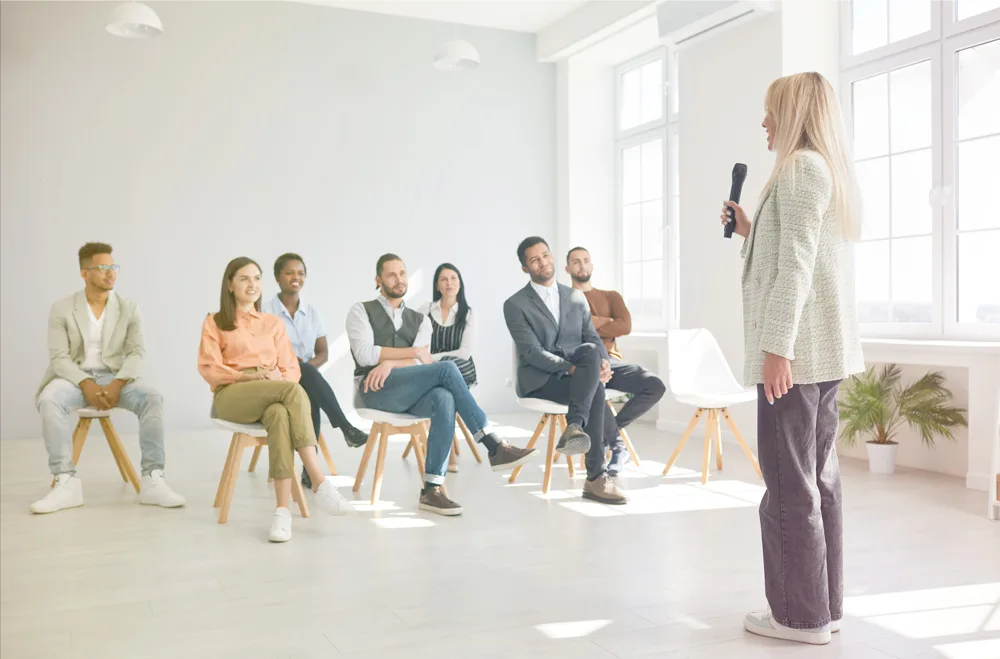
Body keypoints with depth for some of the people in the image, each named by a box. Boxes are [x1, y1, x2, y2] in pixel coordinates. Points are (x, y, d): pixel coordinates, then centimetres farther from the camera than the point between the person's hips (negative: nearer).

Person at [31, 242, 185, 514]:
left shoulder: (129, 309, 5)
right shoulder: (61, 309, 1)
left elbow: (137, 353, -4)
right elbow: (59, 358, -6)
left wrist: (117, 383, -23)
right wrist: (86, 384, -24)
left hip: (115, 376, 1)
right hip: (75, 376, 0)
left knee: (152, 397, -30)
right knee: (49, 400, -35)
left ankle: (152, 481, -30)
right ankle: (66, 483, -30)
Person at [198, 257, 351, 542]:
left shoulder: (274, 323, 25)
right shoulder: (214, 322, 16)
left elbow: (292, 369, 14)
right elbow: (209, 369, 2)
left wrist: (278, 378, -10)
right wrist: (247, 376, -14)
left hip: (273, 395, 3)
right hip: (232, 395, -3)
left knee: (279, 414, -40)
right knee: (294, 391, -36)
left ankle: (282, 510, -47)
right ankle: (320, 483, -42)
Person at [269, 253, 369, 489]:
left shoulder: (312, 312, 11)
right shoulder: (267, 313, 1)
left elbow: (323, 352, 9)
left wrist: (307, 367, -14)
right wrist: (303, 367, -21)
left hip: (307, 378, 3)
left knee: (311, 394, -35)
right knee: (307, 373, -36)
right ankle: (346, 427, -37)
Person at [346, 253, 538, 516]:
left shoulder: (420, 320, 19)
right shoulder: (361, 311, 10)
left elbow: (420, 363, 2)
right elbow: (365, 355, -8)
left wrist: (389, 363, -18)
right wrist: (415, 351, -6)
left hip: (411, 393, 4)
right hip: (376, 390, -4)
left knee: (445, 400, -34)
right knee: (446, 368, -27)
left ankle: (432, 489, -36)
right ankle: (494, 446, -26)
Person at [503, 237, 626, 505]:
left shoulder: (576, 298, 15)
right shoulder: (515, 305, -1)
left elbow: (593, 339, 10)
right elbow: (532, 353, -12)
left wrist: (603, 362, -14)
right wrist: (571, 368, -24)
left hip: (575, 374, 5)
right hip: (539, 380, -4)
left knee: (590, 351, -33)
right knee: (595, 389, -32)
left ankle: (574, 427, -36)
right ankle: (597, 477, -31)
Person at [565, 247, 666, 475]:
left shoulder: (611, 296, 23)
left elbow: (625, 327, 2)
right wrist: (603, 322, -5)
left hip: (611, 363, 4)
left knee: (655, 386, -23)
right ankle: (616, 443, -17)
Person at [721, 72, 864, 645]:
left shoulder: (799, 166, -9)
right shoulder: (832, 171, 20)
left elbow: (796, 266, -18)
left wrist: (777, 346, -21)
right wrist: (751, 232, 21)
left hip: (796, 347, -10)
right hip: (824, 348, 10)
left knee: (789, 483, -5)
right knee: (820, 477, 11)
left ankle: (801, 614, 3)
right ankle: (826, 604, 17)